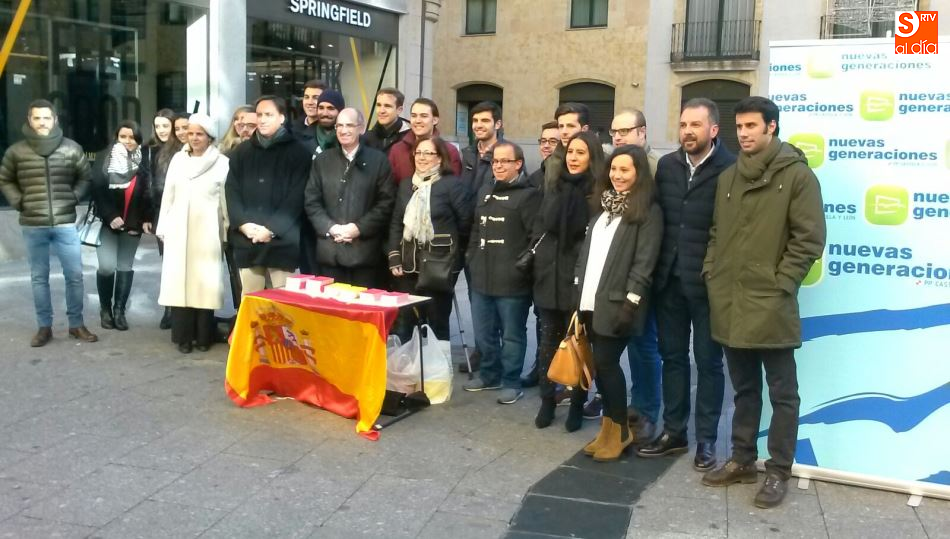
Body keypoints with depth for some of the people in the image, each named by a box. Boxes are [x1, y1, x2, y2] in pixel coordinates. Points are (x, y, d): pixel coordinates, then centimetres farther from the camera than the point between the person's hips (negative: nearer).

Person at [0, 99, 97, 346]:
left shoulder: (72, 149, -1)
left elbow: (85, 177, 12)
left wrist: (74, 198, 0)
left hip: (65, 224, 0)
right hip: (32, 226, 0)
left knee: (75, 275, 2)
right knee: (39, 278, 9)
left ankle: (76, 324, 16)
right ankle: (44, 327, 18)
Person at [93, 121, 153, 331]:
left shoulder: (144, 161, 0)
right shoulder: (106, 159, -4)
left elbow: (149, 193, 0)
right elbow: (97, 190, -9)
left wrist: (147, 219, -8)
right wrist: (110, 216, -16)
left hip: (133, 223, 2)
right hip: (108, 222, -1)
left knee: (125, 267, 4)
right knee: (107, 266, -9)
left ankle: (119, 310, 14)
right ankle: (105, 308, 11)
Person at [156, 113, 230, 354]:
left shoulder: (221, 163, -1)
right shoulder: (178, 159, 9)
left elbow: (226, 199, 1)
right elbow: (168, 195, 12)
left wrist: (228, 229, 1)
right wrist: (163, 227, 9)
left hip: (206, 232, -3)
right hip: (178, 230, 3)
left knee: (204, 282, 1)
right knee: (179, 281, 2)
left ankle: (203, 336, 8)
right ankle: (183, 336, 8)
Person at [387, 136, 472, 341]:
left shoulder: (452, 184, -5)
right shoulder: (406, 184, 13)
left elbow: (466, 222, -6)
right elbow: (396, 223, 12)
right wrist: (394, 257, 5)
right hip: (408, 264, 5)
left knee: (438, 321, 5)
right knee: (402, 323, 6)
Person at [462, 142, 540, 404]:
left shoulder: (529, 195, -8)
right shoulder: (485, 191, 17)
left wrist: (522, 267, -14)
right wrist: (472, 260, 16)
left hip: (512, 281, -7)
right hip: (482, 278, 7)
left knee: (512, 335, 4)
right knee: (483, 333, 16)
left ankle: (511, 382, 17)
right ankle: (490, 374, 33)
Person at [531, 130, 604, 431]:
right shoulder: (554, 188, 11)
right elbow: (539, 228, 15)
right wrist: (538, 258, 8)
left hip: (579, 279, -5)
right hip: (548, 276, 5)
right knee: (549, 340, 11)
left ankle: (577, 405, 18)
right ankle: (547, 401, 22)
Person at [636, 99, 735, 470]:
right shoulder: (666, 165, 8)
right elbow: (657, 217, 9)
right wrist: (657, 267, 3)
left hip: (708, 283, -5)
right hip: (669, 279, 5)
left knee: (708, 361, 7)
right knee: (672, 356, 13)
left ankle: (706, 439, 19)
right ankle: (673, 431, 25)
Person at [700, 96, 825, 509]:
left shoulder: (797, 175, -6)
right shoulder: (727, 177, 13)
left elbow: (809, 239, -10)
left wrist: (779, 284, -13)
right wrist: (712, 273, 7)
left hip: (771, 305, -6)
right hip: (729, 304, 6)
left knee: (782, 393, 6)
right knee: (744, 389, 18)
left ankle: (778, 471, 17)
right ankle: (742, 460, 29)